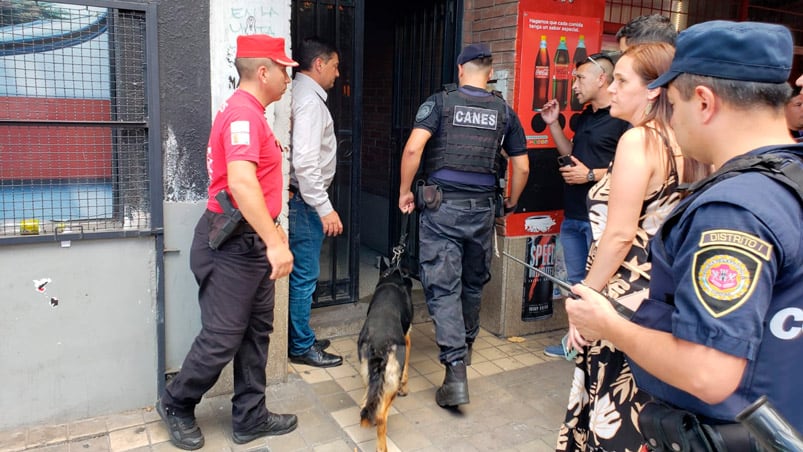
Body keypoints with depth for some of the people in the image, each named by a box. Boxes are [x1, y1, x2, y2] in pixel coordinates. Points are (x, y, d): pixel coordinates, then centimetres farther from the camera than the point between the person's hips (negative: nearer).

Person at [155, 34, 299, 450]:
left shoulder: (249, 112, 16)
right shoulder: (243, 113, -18)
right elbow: (241, 184, -31)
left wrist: (271, 230, 27)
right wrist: (274, 242, -33)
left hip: (252, 241, 10)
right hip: (231, 244, -10)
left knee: (256, 332, 14)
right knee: (222, 337, 1)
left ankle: (250, 418, 25)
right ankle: (176, 406, 25)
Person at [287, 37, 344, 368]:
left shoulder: (301, 93, 15)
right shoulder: (310, 100, -17)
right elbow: (305, 162, -26)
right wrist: (325, 208, -24)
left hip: (300, 198, 10)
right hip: (305, 199, -10)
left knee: (301, 274, 17)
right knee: (305, 275, 0)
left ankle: (299, 338, 29)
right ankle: (302, 347, 12)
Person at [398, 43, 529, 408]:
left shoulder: (441, 101, -2)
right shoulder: (504, 111, 6)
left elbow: (413, 147, -15)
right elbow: (521, 166, 7)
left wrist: (405, 191, -3)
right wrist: (511, 202, 23)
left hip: (441, 204, -3)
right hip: (482, 207, 3)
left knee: (443, 286, -1)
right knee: (474, 282, 20)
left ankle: (456, 370, -9)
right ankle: (465, 344, 41)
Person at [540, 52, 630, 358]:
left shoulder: (622, 118, -14)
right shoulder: (584, 118, 15)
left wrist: (591, 175, -18)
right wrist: (553, 124, 13)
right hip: (573, 215, 10)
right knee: (575, 281, 17)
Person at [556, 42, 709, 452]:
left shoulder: (638, 140, -16)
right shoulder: (676, 142, 10)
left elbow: (620, 235, -20)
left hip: (624, 297, -9)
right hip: (659, 293, 9)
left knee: (611, 411, 3)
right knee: (638, 409, 19)